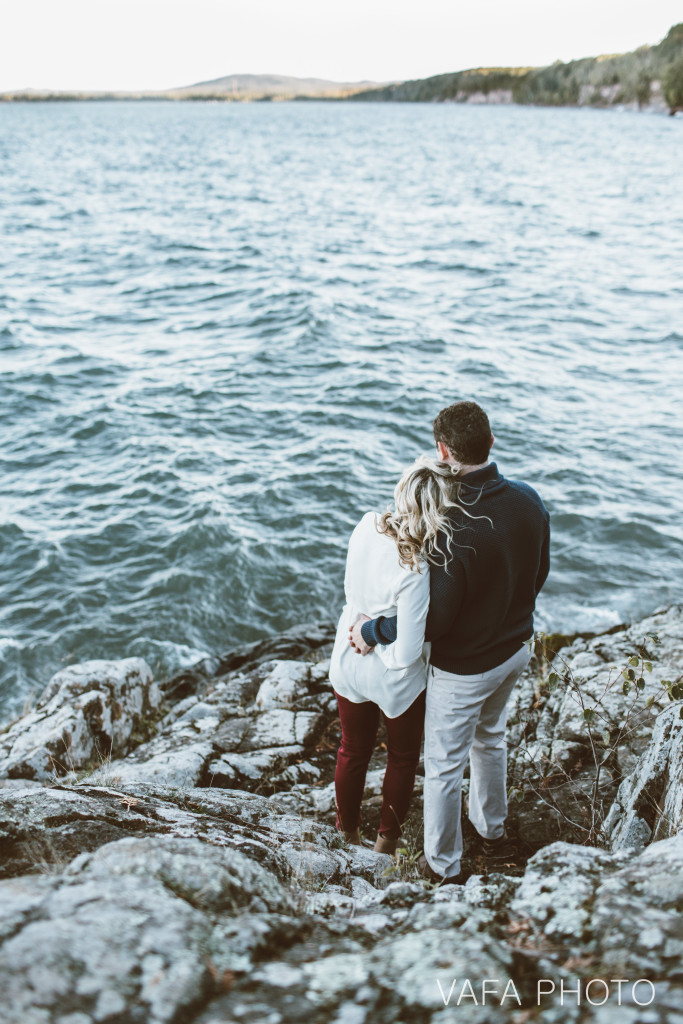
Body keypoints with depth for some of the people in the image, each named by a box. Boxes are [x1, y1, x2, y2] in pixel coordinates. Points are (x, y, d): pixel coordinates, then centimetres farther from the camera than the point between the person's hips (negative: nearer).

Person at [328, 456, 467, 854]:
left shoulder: (366, 526, -19)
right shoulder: (415, 573, -37)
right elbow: (405, 654, -29)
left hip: (349, 666, 5)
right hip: (394, 680, -5)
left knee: (353, 752, 28)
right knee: (403, 758, 26)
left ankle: (348, 836, 51)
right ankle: (387, 841, 47)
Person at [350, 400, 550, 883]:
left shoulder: (454, 528, -34)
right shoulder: (529, 499, -12)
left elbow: (433, 619, -27)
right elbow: (539, 574, 3)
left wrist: (371, 631, -13)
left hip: (463, 668, -7)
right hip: (516, 648, 7)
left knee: (444, 764, 15)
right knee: (490, 737, 31)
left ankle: (444, 865, 35)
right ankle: (493, 829, 53)